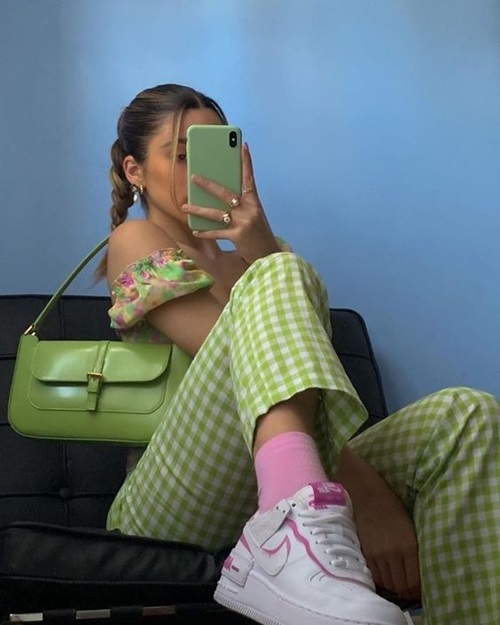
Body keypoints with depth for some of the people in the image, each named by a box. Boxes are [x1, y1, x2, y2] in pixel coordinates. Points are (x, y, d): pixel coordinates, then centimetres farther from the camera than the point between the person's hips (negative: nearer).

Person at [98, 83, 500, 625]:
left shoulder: (247, 259, 29)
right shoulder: (134, 241, 9)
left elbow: (301, 351, 7)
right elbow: (235, 352, -8)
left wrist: (263, 249, -12)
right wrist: (364, 490, -20)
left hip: (281, 481, 6)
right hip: (175, 511, -5)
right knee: (277, 277, -25)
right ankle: (296, 527, -53)